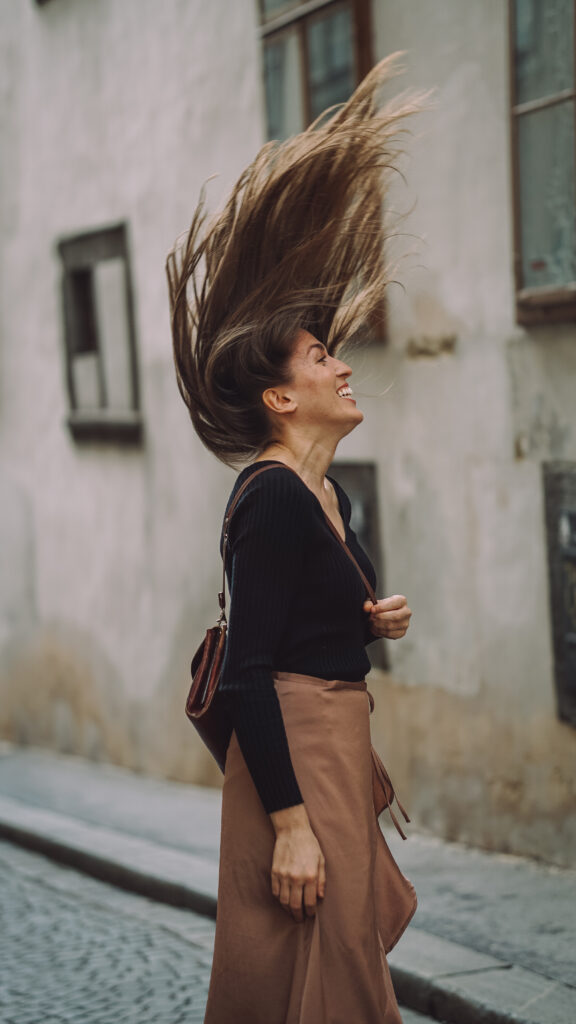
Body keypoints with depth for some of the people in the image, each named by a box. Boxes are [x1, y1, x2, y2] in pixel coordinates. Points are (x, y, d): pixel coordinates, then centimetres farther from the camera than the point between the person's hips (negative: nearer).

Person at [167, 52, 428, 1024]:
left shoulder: (327, 496, 11)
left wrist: (372, 622, 4)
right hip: (295, 750, -10)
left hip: (337, 740, 10)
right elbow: (247, 672, -22)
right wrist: (291, 823, -24)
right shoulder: (274, 500, -17)